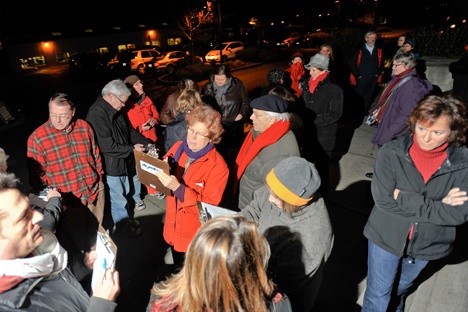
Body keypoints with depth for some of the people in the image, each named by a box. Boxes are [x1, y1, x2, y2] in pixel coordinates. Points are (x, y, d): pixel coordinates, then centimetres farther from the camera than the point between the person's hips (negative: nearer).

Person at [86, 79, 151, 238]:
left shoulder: (116, 111, 5)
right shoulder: (97, 114, -24)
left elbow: (130, 131, 13)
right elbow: (107, 146, -27)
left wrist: (146, 142, 0)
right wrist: (132, 149, -20)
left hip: (122, 162, 9)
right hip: (110, 165, -9)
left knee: (123, 193, 23)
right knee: (117, 198, 7)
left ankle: (125, 218, 42)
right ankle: (124, 227, 25)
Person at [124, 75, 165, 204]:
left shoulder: (146, 99, 5)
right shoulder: (126, 105, -14)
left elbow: (156, 115, 15)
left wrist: (154, 121, -6)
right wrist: (140, 128, -22)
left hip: (150, 139, 6)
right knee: (136, 171, 2)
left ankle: (152, 189, 42)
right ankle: (136, 198, 21)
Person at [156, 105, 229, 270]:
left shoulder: (218, 166, -22)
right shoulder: (178, 147, -7)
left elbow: (209, 205, -24)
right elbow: (163, 170, 4)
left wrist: (178, 188, -33)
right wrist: (159, 172, -21)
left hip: (196, 237, -5)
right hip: (173, 228, 5)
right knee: (177, 272, 28)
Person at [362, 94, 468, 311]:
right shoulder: (391, 152, -20)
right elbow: (383, 200, -24)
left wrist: (405, 198, -25)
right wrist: (437, 205, -24)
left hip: (427, 243, 3)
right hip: (387, 237, -2)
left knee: (401, 288, 29)